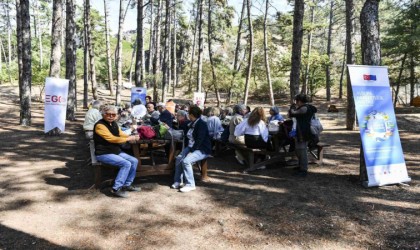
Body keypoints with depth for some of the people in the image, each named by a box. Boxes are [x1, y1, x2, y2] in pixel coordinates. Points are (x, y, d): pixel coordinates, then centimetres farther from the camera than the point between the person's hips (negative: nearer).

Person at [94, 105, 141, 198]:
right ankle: (116, 188, -16)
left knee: (134, 161, 1)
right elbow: (112, 138, -25)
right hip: (104, 154, -9)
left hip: (117, 151, 9)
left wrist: (132, 137, -10)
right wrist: (128, 139, -19)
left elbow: (121, 134, 12)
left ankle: (127, 184, 12)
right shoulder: (100, 125, -18)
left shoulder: (113, 123, 10)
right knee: (126, 164, -24)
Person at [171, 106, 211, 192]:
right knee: (178, 158, -11)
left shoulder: (201, 124, -16)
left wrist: (191, 151, -26)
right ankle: (177, 182, -2)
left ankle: (190, 185, -17)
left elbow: (199, 140, -24)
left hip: (202, 150, -9)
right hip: (191, 147, 9)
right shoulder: (191, 124, 11)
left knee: (186, 161, -28)